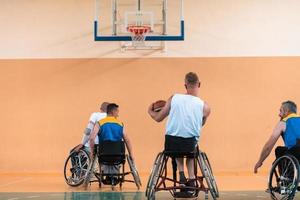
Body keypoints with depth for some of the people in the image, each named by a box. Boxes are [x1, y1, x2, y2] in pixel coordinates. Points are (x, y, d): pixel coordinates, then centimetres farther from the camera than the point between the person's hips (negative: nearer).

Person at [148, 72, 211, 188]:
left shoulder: (174, 98, -3)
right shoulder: (205, 107, -4)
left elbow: (158, 118, 6)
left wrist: (150, 112, 28)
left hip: (170, 144, 0)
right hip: (190, 145, 0)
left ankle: (181, 173, 18)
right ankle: (191, 178, 22)